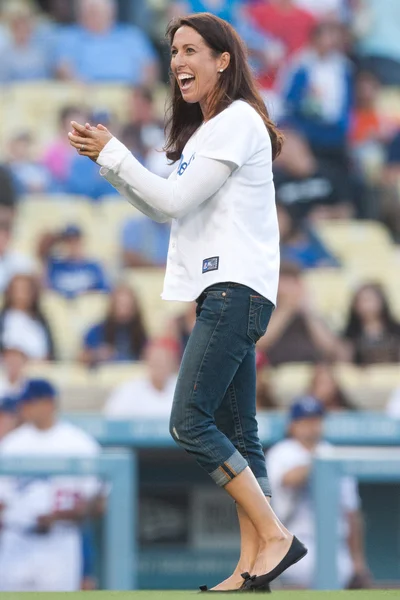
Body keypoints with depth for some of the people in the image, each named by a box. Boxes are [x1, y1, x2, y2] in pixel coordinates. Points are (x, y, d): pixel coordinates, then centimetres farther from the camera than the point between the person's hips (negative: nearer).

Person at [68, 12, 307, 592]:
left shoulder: (238, 120, -10)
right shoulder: (206, 129, 22)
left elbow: (177, 199, -14)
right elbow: (164, 208, 21)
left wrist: (111, 152, -8)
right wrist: (107, 161, 11)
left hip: (235, 286, -10)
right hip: (222, 290, 10)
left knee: (190, 421, -15)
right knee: (235, 431, 5)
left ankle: (274, 536, -14)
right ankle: (251, 565, 2)